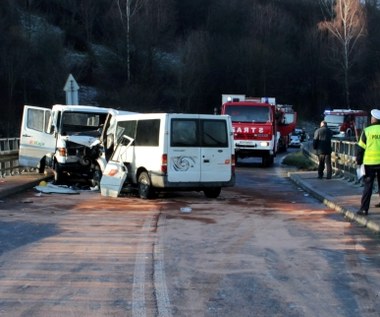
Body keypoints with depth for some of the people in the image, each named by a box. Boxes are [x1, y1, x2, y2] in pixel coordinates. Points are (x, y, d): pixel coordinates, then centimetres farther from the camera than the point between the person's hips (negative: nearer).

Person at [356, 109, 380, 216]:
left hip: (369, 163, -2)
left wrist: (358, 161, 6)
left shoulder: (367, 131, -5)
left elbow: (360, 148, -3)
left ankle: (364, 209, 2)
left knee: (368, 186, 3)